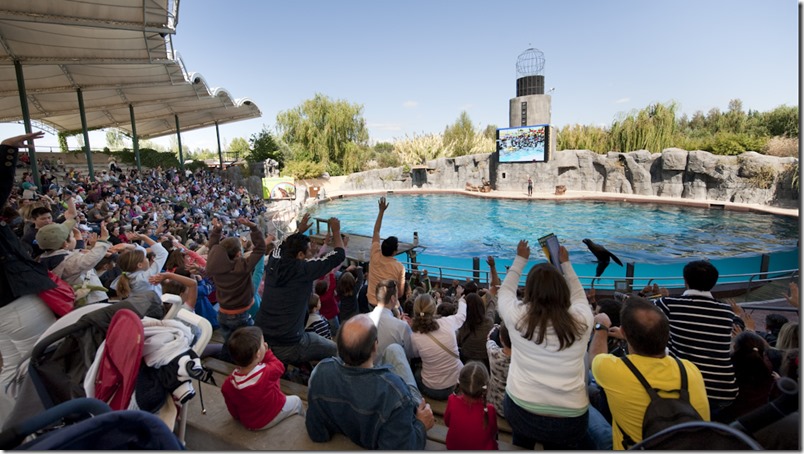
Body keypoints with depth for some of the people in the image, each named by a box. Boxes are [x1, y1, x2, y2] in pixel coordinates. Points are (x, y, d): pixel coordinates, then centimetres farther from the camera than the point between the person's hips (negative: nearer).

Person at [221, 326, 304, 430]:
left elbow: (234, 413, -7)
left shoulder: (227, 386, -24)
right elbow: (279, 367, -11)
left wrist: (242, 418, 12)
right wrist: (267, 352, -8)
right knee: (296, 401, 24)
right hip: (273, 417, -4)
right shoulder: (268, 371, -36)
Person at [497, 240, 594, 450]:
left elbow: (505, 290, 13)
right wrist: (565, 263, 27)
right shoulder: (581, 319, -7)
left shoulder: (517, 316, -9)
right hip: (570, 420, 1)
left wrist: (520, 259, 22)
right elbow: (579, 294, 17)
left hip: (521, 413, 0)